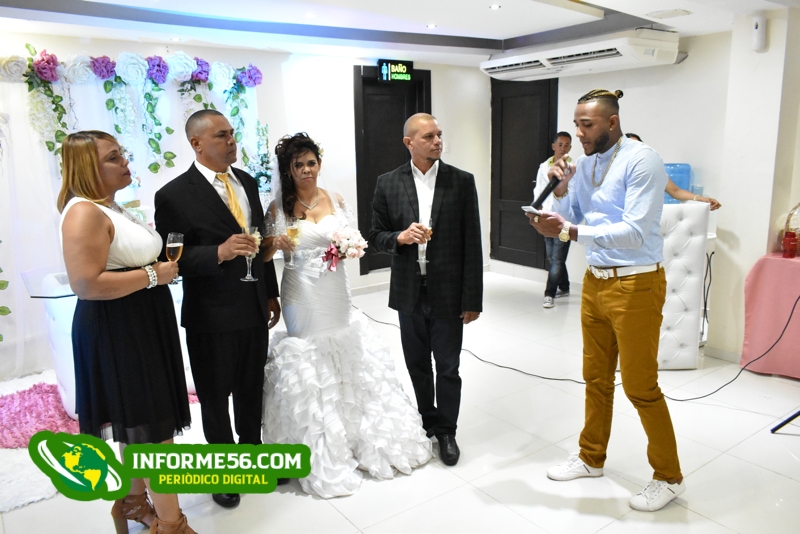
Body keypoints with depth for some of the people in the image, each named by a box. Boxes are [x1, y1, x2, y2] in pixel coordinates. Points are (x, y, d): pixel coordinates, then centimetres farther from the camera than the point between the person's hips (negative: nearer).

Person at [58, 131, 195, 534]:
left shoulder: (109, 208, 13)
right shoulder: (85, 213, -20)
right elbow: (86, 284, -28)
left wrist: (162, 263, 7)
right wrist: (153, 275, -21)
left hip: (138, 326, 10)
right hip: (117, 332, -10)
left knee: (140, 420, 21)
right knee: (154, 423, -1)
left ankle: (134, 500, 39)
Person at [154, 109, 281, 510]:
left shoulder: (247, 182, 5)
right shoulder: (174, 196, -14)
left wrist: (271, 294, 12)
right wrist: (219, 253, -31)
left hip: (255, 309, 5)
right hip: (211, 317, -5)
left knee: (251, 391, 20)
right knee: (215, 397, 15)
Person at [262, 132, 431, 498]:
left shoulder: (336, 201, 4)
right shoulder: (279, 206, -3)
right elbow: (268, 251, 0)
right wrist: (280, 245, -21)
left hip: (336, 293, 3)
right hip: (302, 296, -3)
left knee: (351, 361, 10)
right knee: (309, 368, 3)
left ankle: (363, 438, 31)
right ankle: (321, 453, 23)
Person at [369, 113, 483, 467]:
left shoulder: (462, 181, -3)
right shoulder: (388, 184, 0)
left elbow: (472, 244, -4)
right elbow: (376, 236, 5)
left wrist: (472, 300, -6)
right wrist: (400, 237, -18)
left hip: (448, 293, -1)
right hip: (409, 292, 2)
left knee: (448, 368, 7)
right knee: (417, 365, 15)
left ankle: (446, 431, 29)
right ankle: (427, 422, 37)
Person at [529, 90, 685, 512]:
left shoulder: (641, 160, -15)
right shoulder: (585, 164, 7)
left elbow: (634, 233, -24)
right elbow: (572, 222, 10)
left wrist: (569, 232, -29)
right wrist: (562, 189, -7)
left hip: (635, 284, -7)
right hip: (595, 281, 7)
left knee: (640, 385, 2)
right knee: (596, 377, 18)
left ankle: (669, 477, 24)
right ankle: (591, 458, 36)